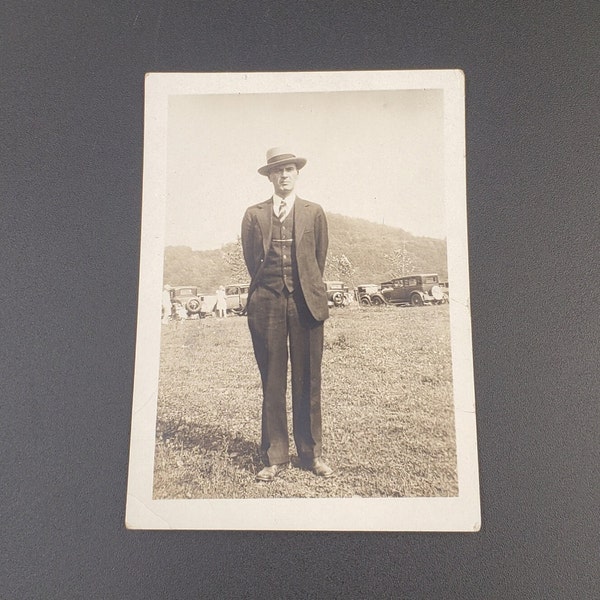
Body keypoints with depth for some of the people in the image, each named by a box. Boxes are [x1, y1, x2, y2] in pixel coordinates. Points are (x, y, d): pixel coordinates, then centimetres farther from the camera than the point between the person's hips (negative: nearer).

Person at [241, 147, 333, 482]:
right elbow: (251, 259, 12)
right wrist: (267, 287, 12)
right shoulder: (255, 214, 10)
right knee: (272, 381, 3)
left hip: (306, 302, 0)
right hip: (267, 303, 0)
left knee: (308, 380, 5)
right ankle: (275, 457, 14)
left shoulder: (314, 213, 10)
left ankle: (312, 454, 18)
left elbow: (320, 257, 13)